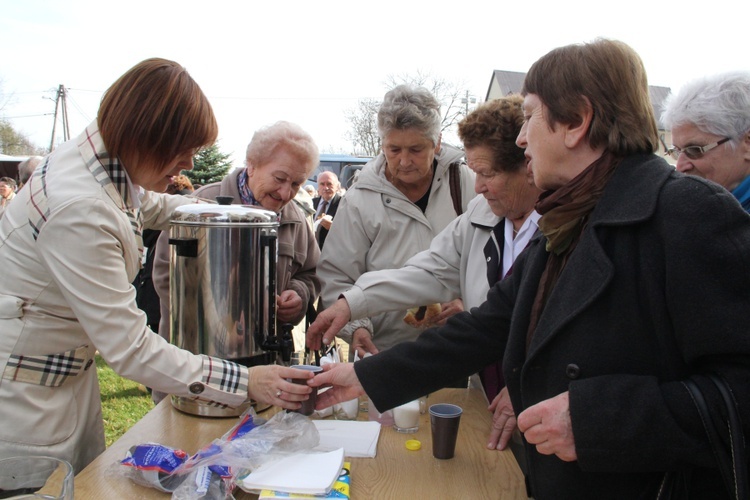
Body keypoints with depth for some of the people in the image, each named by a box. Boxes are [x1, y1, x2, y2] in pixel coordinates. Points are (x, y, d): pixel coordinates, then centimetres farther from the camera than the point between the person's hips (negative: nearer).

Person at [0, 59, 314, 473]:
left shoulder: (107, 160, -4)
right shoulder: (79, 212, -32)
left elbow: (146, 204, 22)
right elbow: (129, 349, -31)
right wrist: (245, 383, -31)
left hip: (71, 371, 9)